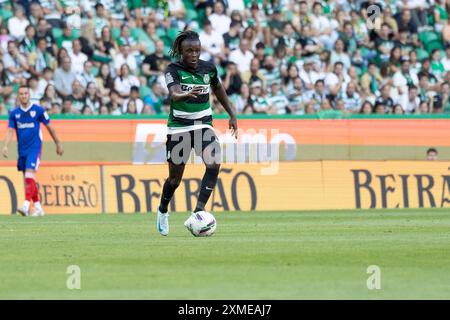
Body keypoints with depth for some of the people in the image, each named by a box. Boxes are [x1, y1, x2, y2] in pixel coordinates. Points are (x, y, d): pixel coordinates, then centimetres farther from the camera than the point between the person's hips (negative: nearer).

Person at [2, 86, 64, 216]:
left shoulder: (38, 110, -3)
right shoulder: (14, 113, 6)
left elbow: (50, 127, 5)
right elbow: (10, 131, 2)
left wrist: (58, 144, 11)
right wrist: (5, 146, -15)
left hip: (34, 148, -5)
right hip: (22, 150, 5)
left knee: (29, 176, -19)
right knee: (28, 179, 9)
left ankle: (26, 206, -29)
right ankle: (38, 208, 20)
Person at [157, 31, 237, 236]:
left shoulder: (208, 68, 0)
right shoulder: (174, 70, -14)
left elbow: (218, 89, 19)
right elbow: (174, 93, -33)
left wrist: (232, 115, 20)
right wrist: (187, 94, -55)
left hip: (203, 125, 3)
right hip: (179, 127, -3)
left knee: (214, 164, -22)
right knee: (175, 178, 4)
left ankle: (198, 212, -23)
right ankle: (163, 211, 34)